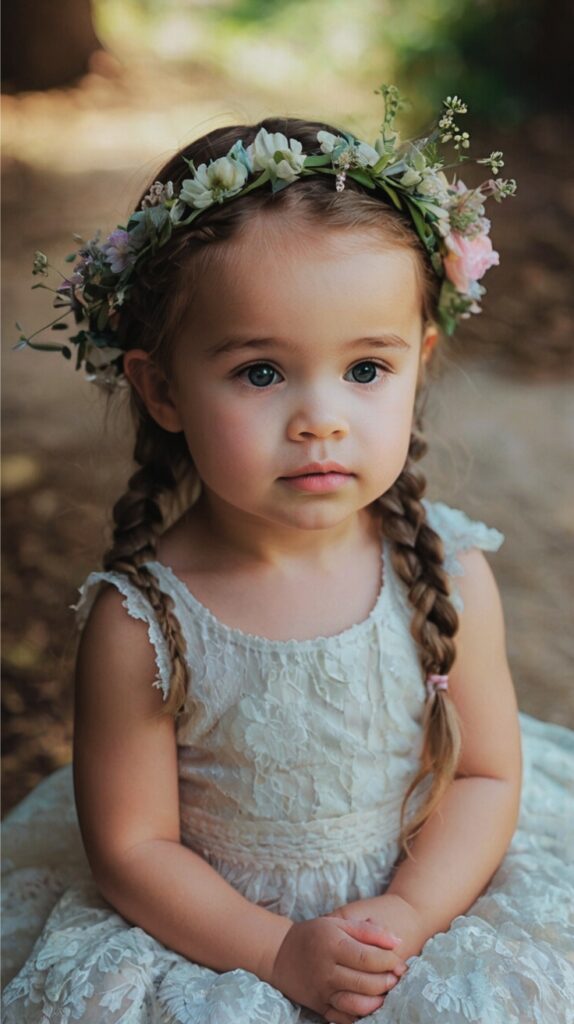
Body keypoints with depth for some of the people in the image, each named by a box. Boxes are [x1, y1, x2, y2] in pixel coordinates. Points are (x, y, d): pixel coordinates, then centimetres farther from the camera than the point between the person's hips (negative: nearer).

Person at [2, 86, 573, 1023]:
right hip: (212, 937, -1)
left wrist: (407, 918, -16)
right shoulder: (140, 624, -21)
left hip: (428, 905, 1)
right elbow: (130, 846, -12)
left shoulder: (450, 576, -14)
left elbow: (489, 776, -4)